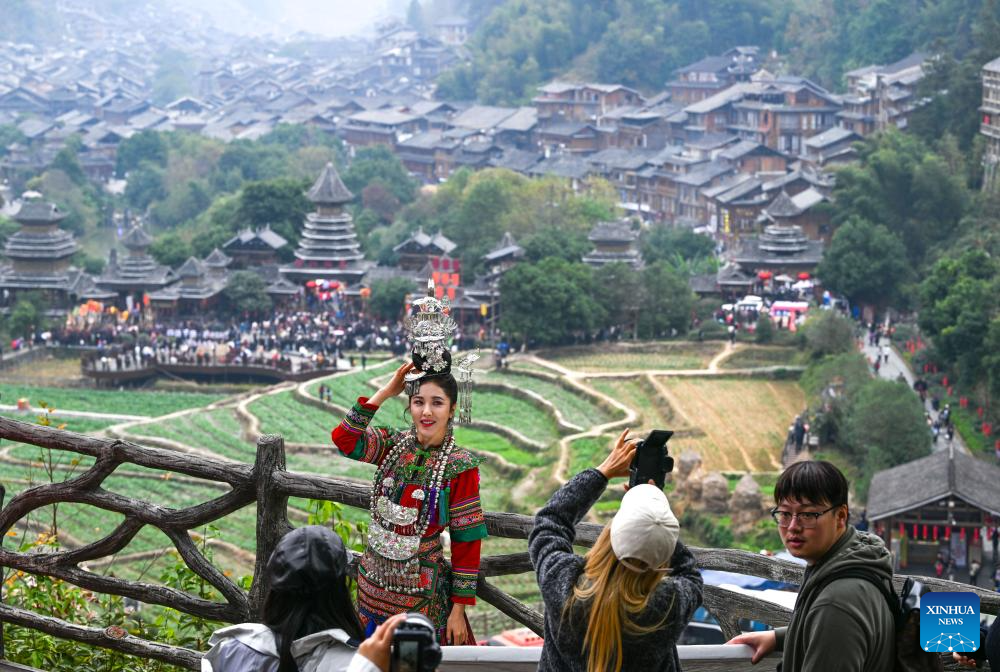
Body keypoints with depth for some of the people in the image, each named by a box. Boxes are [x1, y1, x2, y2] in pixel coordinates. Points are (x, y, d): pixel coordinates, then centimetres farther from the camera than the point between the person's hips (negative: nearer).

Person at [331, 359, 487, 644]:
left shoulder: (461, 467, -12)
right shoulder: (394, 445, 0)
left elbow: (467, 542, -10)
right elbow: (343, 438, -16)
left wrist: (459, 609, -10)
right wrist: (385, 392, -14)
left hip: (420, 591, -4)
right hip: (374, 582, 4)